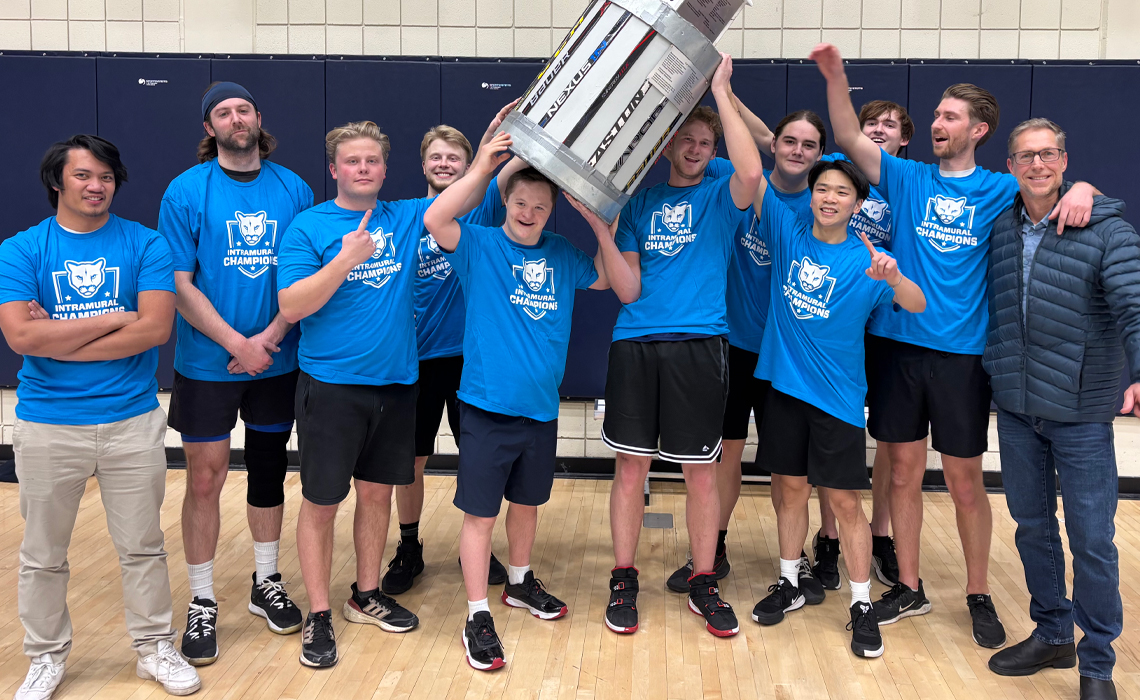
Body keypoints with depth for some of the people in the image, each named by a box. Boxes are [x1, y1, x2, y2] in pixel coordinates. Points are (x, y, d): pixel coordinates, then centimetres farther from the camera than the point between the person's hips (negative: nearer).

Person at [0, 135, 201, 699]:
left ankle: (155, 648, 29)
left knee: (142, 547, 12)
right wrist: (113, 318, -14)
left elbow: (155, 327, -13)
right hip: (46, 426, 0)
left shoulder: (145, 245, 0)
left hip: (133, 421, 0)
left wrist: (59, 339, -14)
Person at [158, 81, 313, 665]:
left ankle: (266, 584, 31)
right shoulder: (186, 192, -5)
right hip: (206, 364, -2)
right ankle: (202, 603, 17)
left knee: (268, 471, 14)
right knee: (205, 480, 3)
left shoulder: (294, 190, 2)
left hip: (277, 362, 3)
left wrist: (270, 337, -12)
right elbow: (181, 285, -8)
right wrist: (237, 345, -14)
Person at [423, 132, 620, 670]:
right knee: (480, 512, 0)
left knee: (527, 501, 20)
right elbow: (433, 220, -23)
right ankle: (477, 617, 11)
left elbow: (616, 279, 8)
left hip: (540, 407, 5)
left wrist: (599, 223, -3)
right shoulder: (479, 246, -6)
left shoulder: (561, 255, 7)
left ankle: (520, 582, 42)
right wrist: (480, 169, -27)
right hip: (486, 407, -4)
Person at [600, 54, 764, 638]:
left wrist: (720, 91, -14)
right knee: (631, 464, 5)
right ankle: (623, 582, 19)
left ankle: (703, 584, 20)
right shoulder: (639, 200, 12)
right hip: (636, 341, 2)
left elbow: (752, 172, -18)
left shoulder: (720, 197, 7)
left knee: (701, 471, 5)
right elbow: (627, 288, 7)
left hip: (699, 343, -1)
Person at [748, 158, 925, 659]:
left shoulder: (866, 260, -5)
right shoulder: (787, 232, 2)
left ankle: (862, 607, 15)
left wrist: (893, 277, -37)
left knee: (845, 502, 2)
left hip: (837, 396, -2)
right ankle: (789, 586, 30)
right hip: (784, 386, 2)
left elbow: (917, 306, -17)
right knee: (791, 489, 13)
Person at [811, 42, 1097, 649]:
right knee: (904, 472, 9)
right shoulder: (906, 178, 6)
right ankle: (909, 589, 23)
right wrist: (834, 76, -14)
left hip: (962, 353, -1)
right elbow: (849, 140, -2)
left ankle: (978, 595, 23)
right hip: (896, 346, 1)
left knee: (965, 481, 6)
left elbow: (1061, 193, 3)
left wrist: (1081, 189, -20)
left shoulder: (999, 190, 5)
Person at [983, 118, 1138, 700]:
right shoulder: (998, 228, 5)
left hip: (1081, 412, -4)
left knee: (1092, 538, 1)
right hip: (1015, 410, 4)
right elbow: (985, 304, 16)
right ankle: (1052, 635, 34)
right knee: (1032, 526, 15)